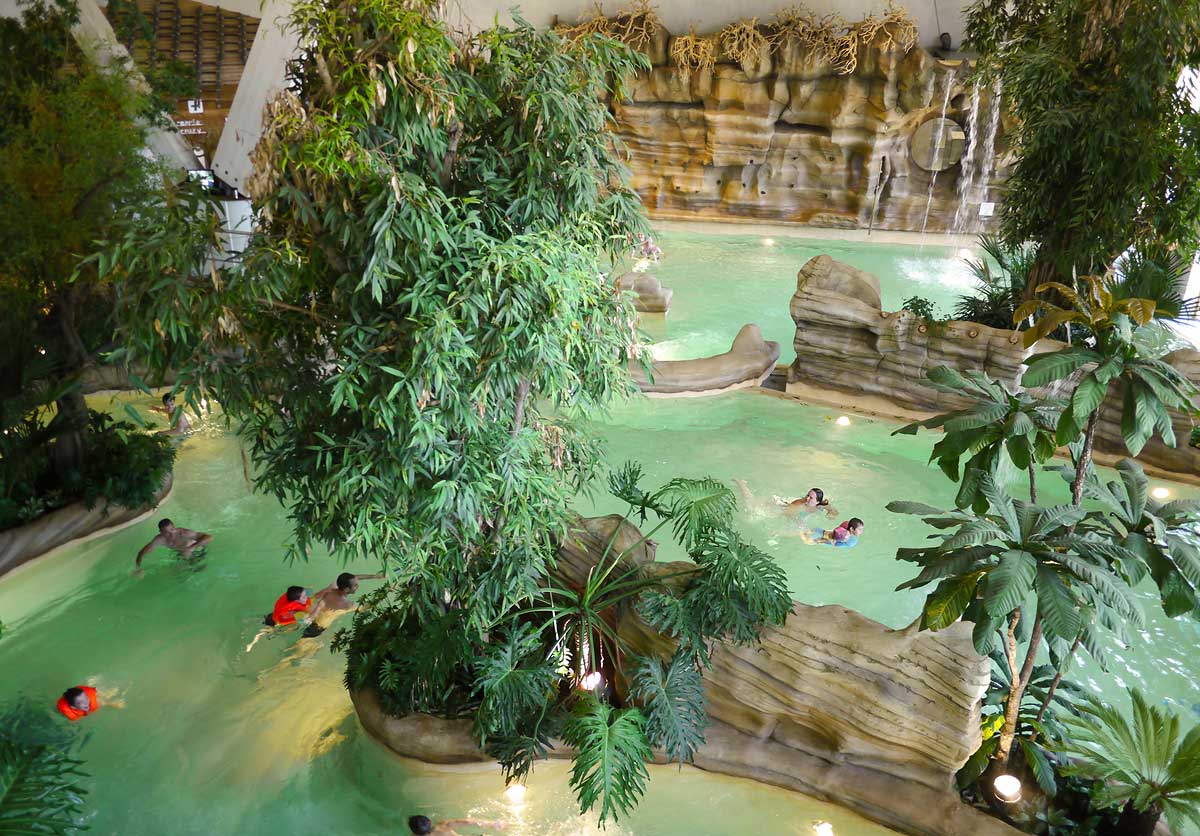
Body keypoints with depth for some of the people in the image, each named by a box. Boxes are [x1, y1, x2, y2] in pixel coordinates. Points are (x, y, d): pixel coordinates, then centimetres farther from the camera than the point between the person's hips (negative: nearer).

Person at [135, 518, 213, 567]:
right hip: (180, 553, 5)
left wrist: (192, 547, -62)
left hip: (197, 551, -5)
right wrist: (138, 568, -26)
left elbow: (209, 537, -52)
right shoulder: (159, 539, -28)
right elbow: (143, 552, -13)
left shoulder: (183, 533, -43)